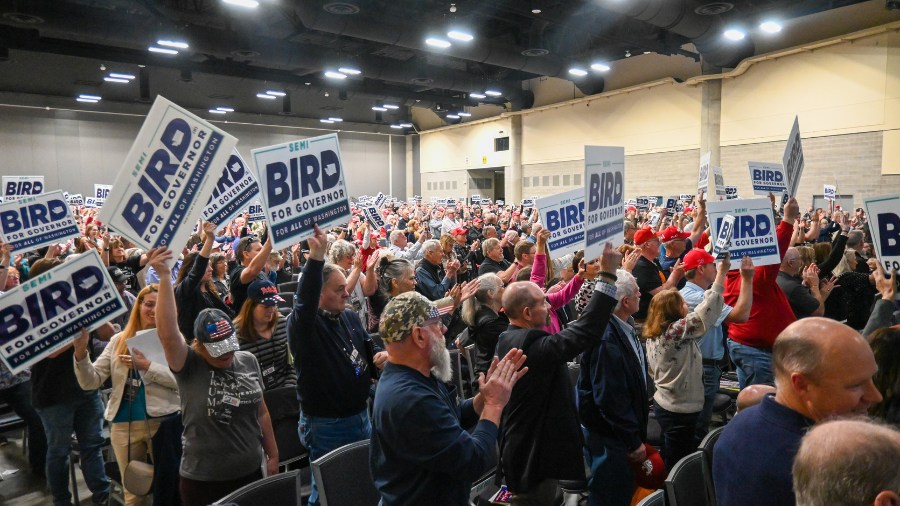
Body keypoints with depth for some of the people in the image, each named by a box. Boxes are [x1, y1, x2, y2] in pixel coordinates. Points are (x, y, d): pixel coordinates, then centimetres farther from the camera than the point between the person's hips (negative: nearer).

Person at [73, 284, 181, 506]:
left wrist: (147, 366, -23)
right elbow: (91, 382, 1)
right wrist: (81, 352, -14)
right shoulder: (119, 340, 7)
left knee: (167, 483, 7)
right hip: (124, 423, 3)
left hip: (162, 420, -3)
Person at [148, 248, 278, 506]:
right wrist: (165, 276, -35)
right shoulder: (189, 366, -12)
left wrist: (273, 454, 13)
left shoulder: (248, 361, 0)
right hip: (203, 481, -3)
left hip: (250, 472, 4)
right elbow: (167, 333, -30)